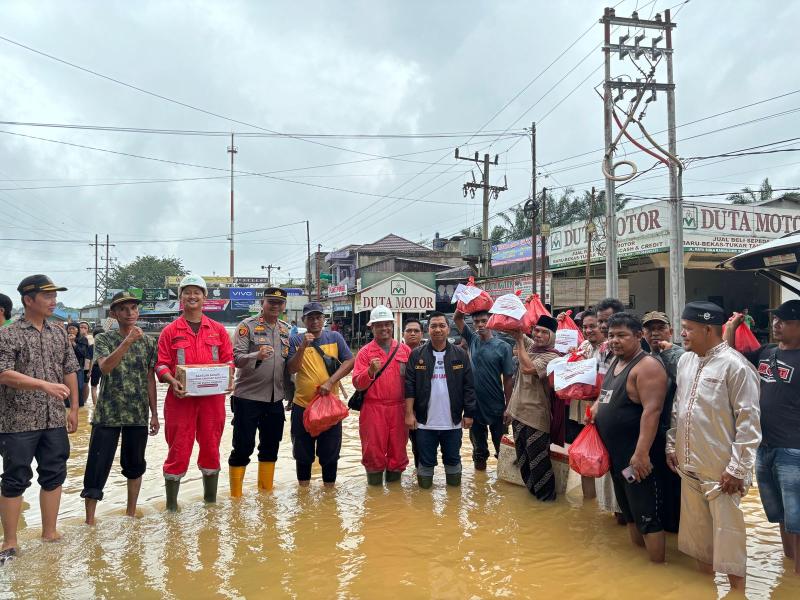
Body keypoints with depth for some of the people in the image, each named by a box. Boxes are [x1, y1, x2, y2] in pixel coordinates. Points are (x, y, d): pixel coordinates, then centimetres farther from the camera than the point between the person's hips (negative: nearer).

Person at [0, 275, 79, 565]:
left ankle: (49, 532, 24)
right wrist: (45, 384, -27)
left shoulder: (59, 333, 8)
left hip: (55, 420, 5)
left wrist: (74, 408, 9)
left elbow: (70, 371, 12)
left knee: (54, 476, 11)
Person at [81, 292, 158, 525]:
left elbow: (150, 378, 8)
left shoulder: (148, 342, 5)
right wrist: (128, 341, -32)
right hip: (107, 414, -3)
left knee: (134, 465, 12)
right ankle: (89, 520, 10)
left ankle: (131, 514, 27)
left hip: (138, 415, 3)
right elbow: (105, 367, -21)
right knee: (97, 465, -1)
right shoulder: (103, 339, -2)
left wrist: (154, 413, 6)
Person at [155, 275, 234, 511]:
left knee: (211, 448, 11)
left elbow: (228, 359, 10)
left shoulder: (218, 329, 9)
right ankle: (171, 505, 13)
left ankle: (211, 500, 26)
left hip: (213, 398, 2)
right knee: (178, 450, 2)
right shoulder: (170, 331, 4)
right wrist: (172, 381, -18)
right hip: (181, 397, -2)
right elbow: (161, 363, 0)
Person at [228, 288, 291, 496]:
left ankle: (266, 492, 28)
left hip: (275, 399, 6)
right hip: (248, 397, -5)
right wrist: (257, 355, -32)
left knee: (271, 447, 14)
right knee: (243, 447, 0)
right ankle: (235, 496, 13)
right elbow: (237, 358, -15)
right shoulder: (247, 325, -6)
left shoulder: (286, 329, 11)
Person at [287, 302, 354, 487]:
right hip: (302, 405, 0)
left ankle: (329, 487, 25)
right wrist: (303, 347, -22)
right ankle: (303, 489, 28)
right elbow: (292, 369, -8)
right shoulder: (296, 341, 1)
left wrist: (330, 382, -15)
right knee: (303, 453, 12)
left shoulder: (335, 337, 2)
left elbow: (349, 361, -4)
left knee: (330, 451, 9)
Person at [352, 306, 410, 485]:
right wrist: (370, 371, -23)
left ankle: (394, 478, 26)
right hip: (373, 408, -1)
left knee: (398, 447, 8)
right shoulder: (365, 352, 2)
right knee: (373, 448, 2)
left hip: (398, 408, 2)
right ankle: (374, 479, 20)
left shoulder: (404, 350, 6)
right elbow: (357, 383, -5)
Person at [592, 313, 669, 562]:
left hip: (638, 457, -9)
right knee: (628, 511, 21)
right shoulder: (615, 362, 11)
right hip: (616, 455, 9)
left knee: (647, 515, -1)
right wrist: (597, 407, 4)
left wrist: (642, 453, -30)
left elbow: (652, 410, -25)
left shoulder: (647, 366, -17)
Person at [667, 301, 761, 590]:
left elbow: (748, 421, -16)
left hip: (721, 470, -7)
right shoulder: (685, 361, 8)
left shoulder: (735, 365, -14)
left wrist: (738, 468, -16)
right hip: (688, 464, 7)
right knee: (697, 527, 19)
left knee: (726, 532, 2)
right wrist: (671, 445, 14)